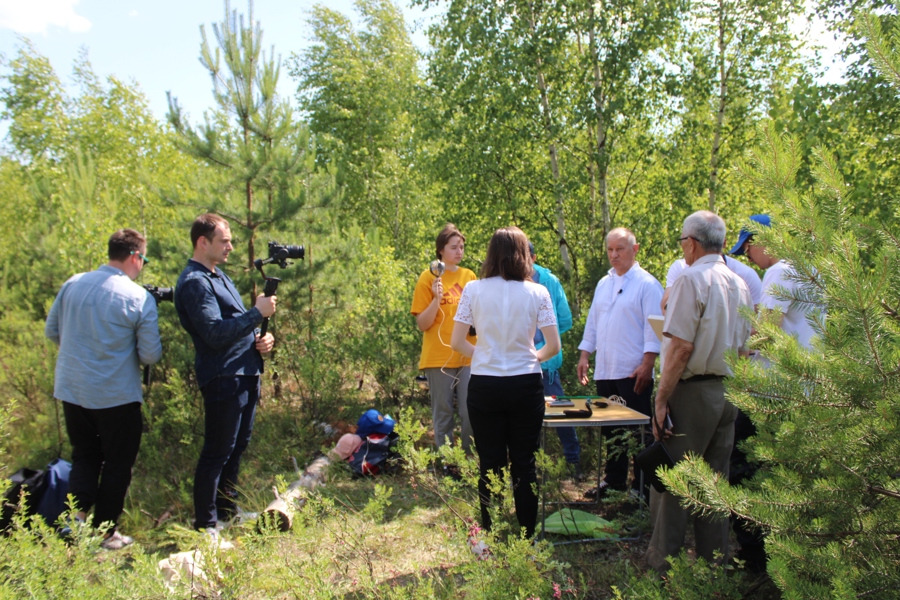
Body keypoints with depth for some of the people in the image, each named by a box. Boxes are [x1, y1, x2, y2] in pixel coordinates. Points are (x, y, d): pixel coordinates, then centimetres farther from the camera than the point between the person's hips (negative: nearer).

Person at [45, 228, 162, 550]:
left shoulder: (73, 284, -1)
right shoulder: (140, 298, -15)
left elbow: (51, 330, 10)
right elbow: (150, 355, -13)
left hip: (72, 390, 5)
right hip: (117, 397, -4)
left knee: (85, 456, 21)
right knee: (117, 464, 12)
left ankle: (77, 511, 3)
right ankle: (105, 533, 19)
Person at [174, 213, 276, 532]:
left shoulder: (218, 275, 17)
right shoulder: (194, 282, -15)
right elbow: (216, 333, -24)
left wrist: (260, 339, 4)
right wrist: (257, 312, -21)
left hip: (246, 373, 10)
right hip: (223, 378, -10)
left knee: (237, 447, 19)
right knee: (217, 453, -1)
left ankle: (227, 511, 33)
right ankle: (205, 526, 10)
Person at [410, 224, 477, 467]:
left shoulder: (469, 276, 9)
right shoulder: (428, 277, -1)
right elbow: (422, 324, -4)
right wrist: (436, 299, -18)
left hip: (468, 356, 3)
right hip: (439, 357, -3)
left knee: (470, 412, 1)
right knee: (443, 414, 4)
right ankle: (447, 465, 17)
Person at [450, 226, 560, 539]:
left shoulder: (473, 290, -4)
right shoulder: (537, 293, -5)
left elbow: (457, 342, -3)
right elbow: (553, 346, -4)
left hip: (484, 386, 0)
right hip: (526, 385, 0)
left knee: (490, 464, 10)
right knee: (524, 463, 10)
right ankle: (526, 535, 18)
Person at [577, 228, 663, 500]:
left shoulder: (647, 284, -6)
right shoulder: (603, 284, 15)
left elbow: (653, 327, -11)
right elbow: (592, 322, 19)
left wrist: (647, 364, -17)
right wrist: (584, 355, 13)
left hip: (633, 372, -6)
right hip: (604, 371, 7)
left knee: (637, 430, 0)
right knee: (610, 429, 14)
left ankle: (641, 486, 11)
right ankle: (614, 480, 26)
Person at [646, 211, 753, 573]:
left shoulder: (691, 279, -13)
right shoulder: (740, 284, 10)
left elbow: (682, 347, -19)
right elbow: (744, 348, 14)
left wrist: (661, 400, -16)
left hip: (692, 392, -7)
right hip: (728, 393, 8)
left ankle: (663, 560, 10)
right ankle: (714, 560, 22)